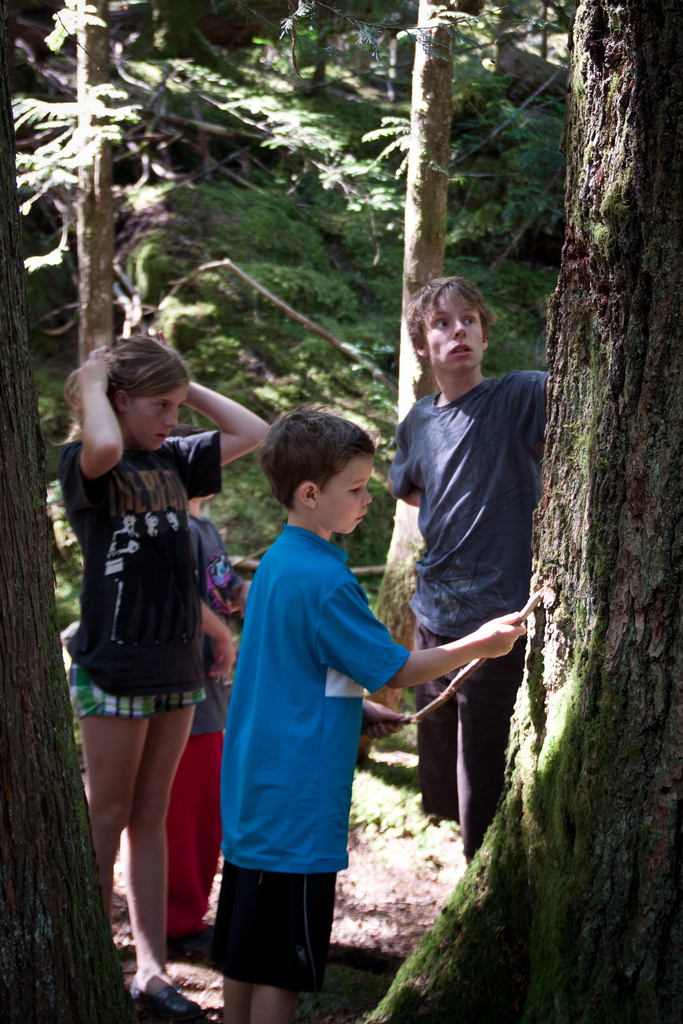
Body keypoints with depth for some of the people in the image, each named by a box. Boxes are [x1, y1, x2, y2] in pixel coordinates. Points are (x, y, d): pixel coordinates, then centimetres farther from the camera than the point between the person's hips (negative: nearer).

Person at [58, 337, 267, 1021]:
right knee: (107, 817, 3)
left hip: (176, 663, 6)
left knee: (151, 817, 11)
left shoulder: (173, 460, 9)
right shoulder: (84, 464, -10)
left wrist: (185, 386, 6)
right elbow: (104, 446, -34)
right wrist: (92, 381, -16)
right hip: (113, 664, -6)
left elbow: (251, 432, 14)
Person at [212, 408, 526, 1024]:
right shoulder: (324, 580, -19)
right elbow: (397, 670, -12)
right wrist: (478, 645, -2)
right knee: (283, 966, -1)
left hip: (253, 790, 10)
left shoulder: (276, 562, 10)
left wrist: (356, 707, 14)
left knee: (248, 945, 16)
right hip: (297, 802, -10)